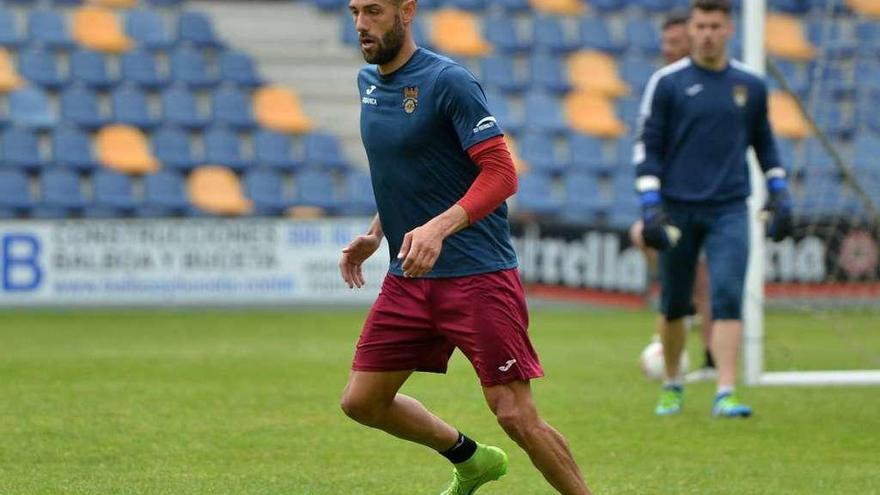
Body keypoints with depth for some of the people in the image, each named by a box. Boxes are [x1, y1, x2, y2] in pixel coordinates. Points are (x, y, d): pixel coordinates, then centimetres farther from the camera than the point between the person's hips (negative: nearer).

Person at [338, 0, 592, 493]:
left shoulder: (448, 81, -14)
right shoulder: (369, 82, 11)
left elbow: (501, 173, -19)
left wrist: (438, 228, -31)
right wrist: (375, 234, 15)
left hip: (478, 272, -8)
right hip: (408, 277, 8)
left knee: (516, 416, -12)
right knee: (362, 400, 9)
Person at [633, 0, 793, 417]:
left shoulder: (750, 85, 8)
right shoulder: (667, 82, -1)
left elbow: (764, 143, 20)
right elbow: (647, 147, -1)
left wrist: (779, 193, 12)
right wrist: (650, 207, -9)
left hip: (729, 211, 1)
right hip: (677, 208, -1)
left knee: (728, 298, -14)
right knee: (674, 306, 7)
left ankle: (725, 394, -17)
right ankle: (672, 386, 27)